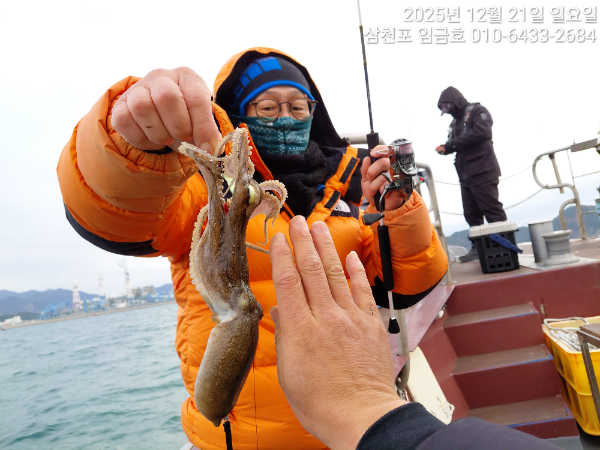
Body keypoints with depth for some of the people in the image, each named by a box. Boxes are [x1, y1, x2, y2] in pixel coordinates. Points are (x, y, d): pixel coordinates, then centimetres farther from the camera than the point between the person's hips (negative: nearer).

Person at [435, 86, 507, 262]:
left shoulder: (477, 111, -3)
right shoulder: (456, 122, 20)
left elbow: (483, 132, -19)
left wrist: (453, 144, -17)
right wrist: (445, 148, -4)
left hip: (482, 172, -8)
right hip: (466, 175, 8)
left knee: (492, 211, -6)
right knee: (471, 214, 8)